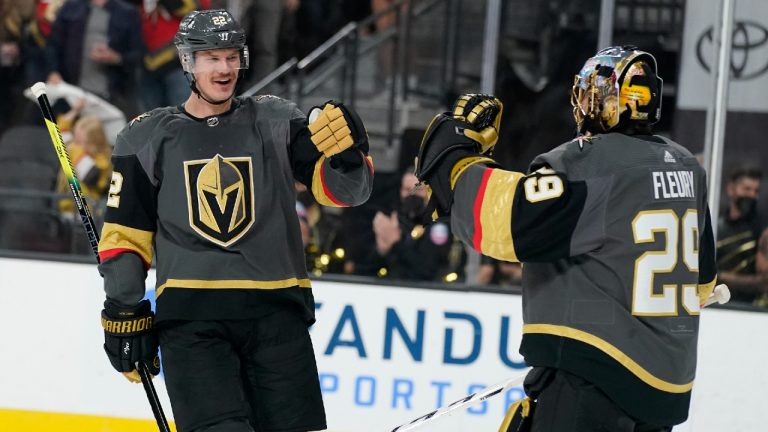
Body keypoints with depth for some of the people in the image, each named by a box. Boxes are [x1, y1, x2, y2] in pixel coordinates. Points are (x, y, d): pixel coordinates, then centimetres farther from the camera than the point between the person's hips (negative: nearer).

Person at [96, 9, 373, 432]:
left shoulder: (276, 122, 9)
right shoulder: (147, 137, 9)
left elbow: (345, 189, 2)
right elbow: (125, 234, 12)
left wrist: (347, 152, -19)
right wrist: (124, 312, 6)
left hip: (276, 308, 1)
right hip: (190, 317, -1)